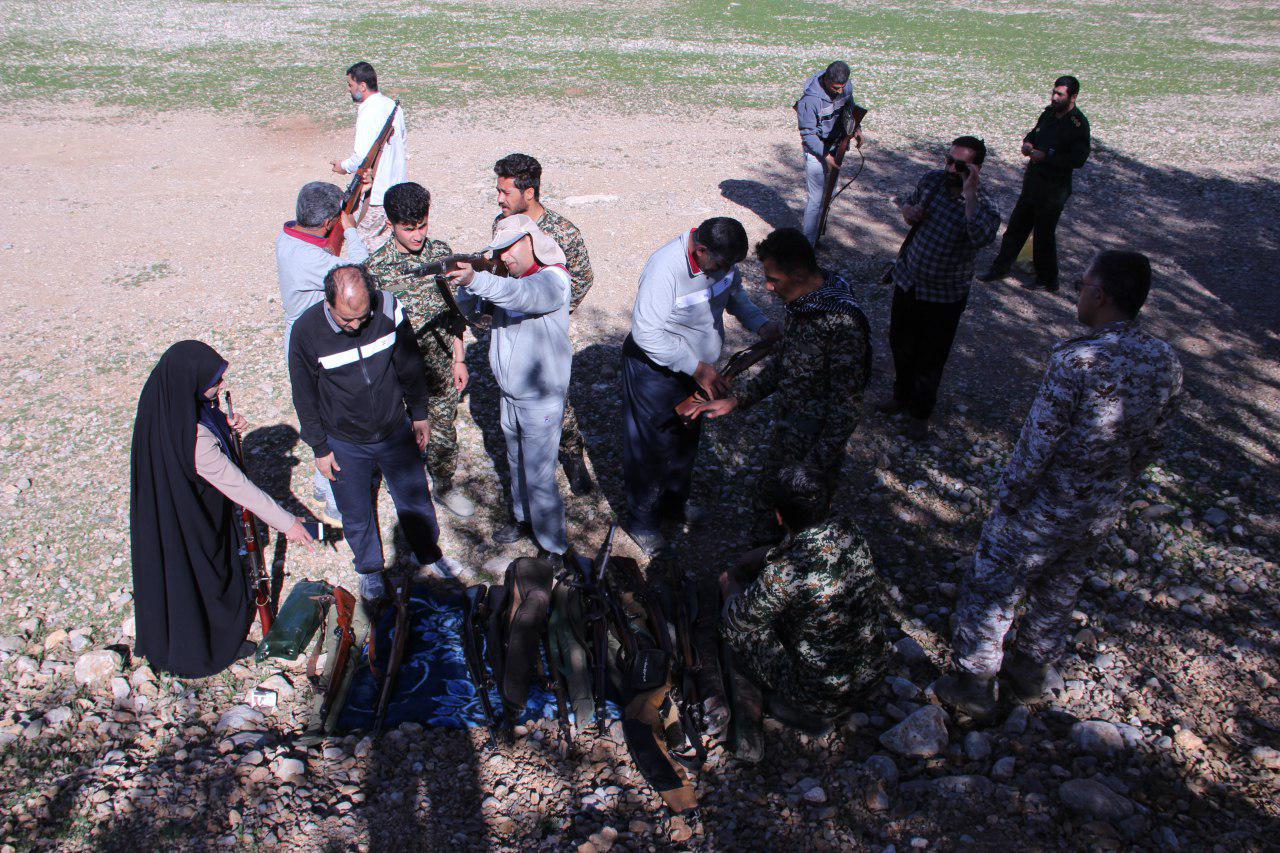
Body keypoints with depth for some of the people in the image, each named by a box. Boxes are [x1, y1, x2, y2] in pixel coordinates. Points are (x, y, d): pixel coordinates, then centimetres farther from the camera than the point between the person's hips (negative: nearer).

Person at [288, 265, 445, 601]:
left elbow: (410, 365, -2)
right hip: (345, 445, -1)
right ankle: (370, 568, 45)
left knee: (416, 501, 19)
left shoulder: (389, 308, -19)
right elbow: (304, 396, -8)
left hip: (396, 432, 1)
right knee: (357, 516, 17)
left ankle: (429, 555, 46)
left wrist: (419, 413, 7)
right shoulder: (307, 331, -22)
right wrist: (319, 448, -3)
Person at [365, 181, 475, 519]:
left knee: (443, 427, 17)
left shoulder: (441, 252, -4)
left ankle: (444, 486, 39)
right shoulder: (377, 266, -15)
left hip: (441, 362, 3)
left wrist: (459, 359, 5)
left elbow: (454, 311, 4)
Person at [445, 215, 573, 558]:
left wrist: (477, 279, -54)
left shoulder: (553, 278, -17)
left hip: (541, 399, -8)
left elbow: (522, 295, -39)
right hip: (510, 394, 8)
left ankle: (555, 548, 11)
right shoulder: (505, 279, 6)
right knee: (517, 464, 25)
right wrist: (469, 283, -19)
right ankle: (524, 519, 46)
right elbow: (465, 305, 2)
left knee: (539, 478, -3)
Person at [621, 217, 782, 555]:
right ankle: (640, 521, 29)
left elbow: (734, 293, 7)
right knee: (652, 448, 6)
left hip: (696, 367, 8)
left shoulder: (721, 258, -12)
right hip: (655, 371, -7)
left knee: (686, 439, 23)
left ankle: (673, 504, 48)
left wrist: (761, 324, -13)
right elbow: (646, 332, -32)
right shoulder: (665, 268, -34)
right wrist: (696, 368, -34)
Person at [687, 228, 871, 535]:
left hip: (813, 442, -9)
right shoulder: (801, 303, -2)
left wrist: (818, 463, -23)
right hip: (787, 426, 9)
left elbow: (847, 404, -25)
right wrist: (735, 399, 6)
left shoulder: (841, 324, -30)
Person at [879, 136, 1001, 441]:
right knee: (901, 346, 22)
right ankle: (902, 395, 48)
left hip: (944, 298, -5)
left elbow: (980, 237, -43)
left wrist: (969, 192, -38)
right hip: (907, 281, 5)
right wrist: (907, 211, -10)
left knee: (930, 359, 10)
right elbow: (909, 202, 14)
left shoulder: (984, 208, -20)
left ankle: (920, 412, 33)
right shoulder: (932, 180, -6)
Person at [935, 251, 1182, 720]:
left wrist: (1006, 500, -10)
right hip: (1102, 512, 7)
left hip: (1043, 510, -7)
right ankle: (1033, 671, 46)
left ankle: (975, 682, 26)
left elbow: (1037, 444, -24)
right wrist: (1111, 487, 18)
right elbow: (1149, 443, 4)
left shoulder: (1077, 360, -28)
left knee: (991, 591, 13)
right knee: (1058, 592, 27)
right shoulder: (1167, 362, -7)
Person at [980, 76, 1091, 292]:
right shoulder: (1049, 113, 6)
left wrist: (1045, 156, -24)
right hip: (1033, 181, 8)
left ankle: (1048, 280, 17)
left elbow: (1077, 160, -25)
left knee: (1044, 234, 1)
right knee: (1016, 226, 15)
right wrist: (1027, 143, 1)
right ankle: (1000, 268, 27)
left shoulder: (1078, 124, -17)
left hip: (1054, 189, -8)